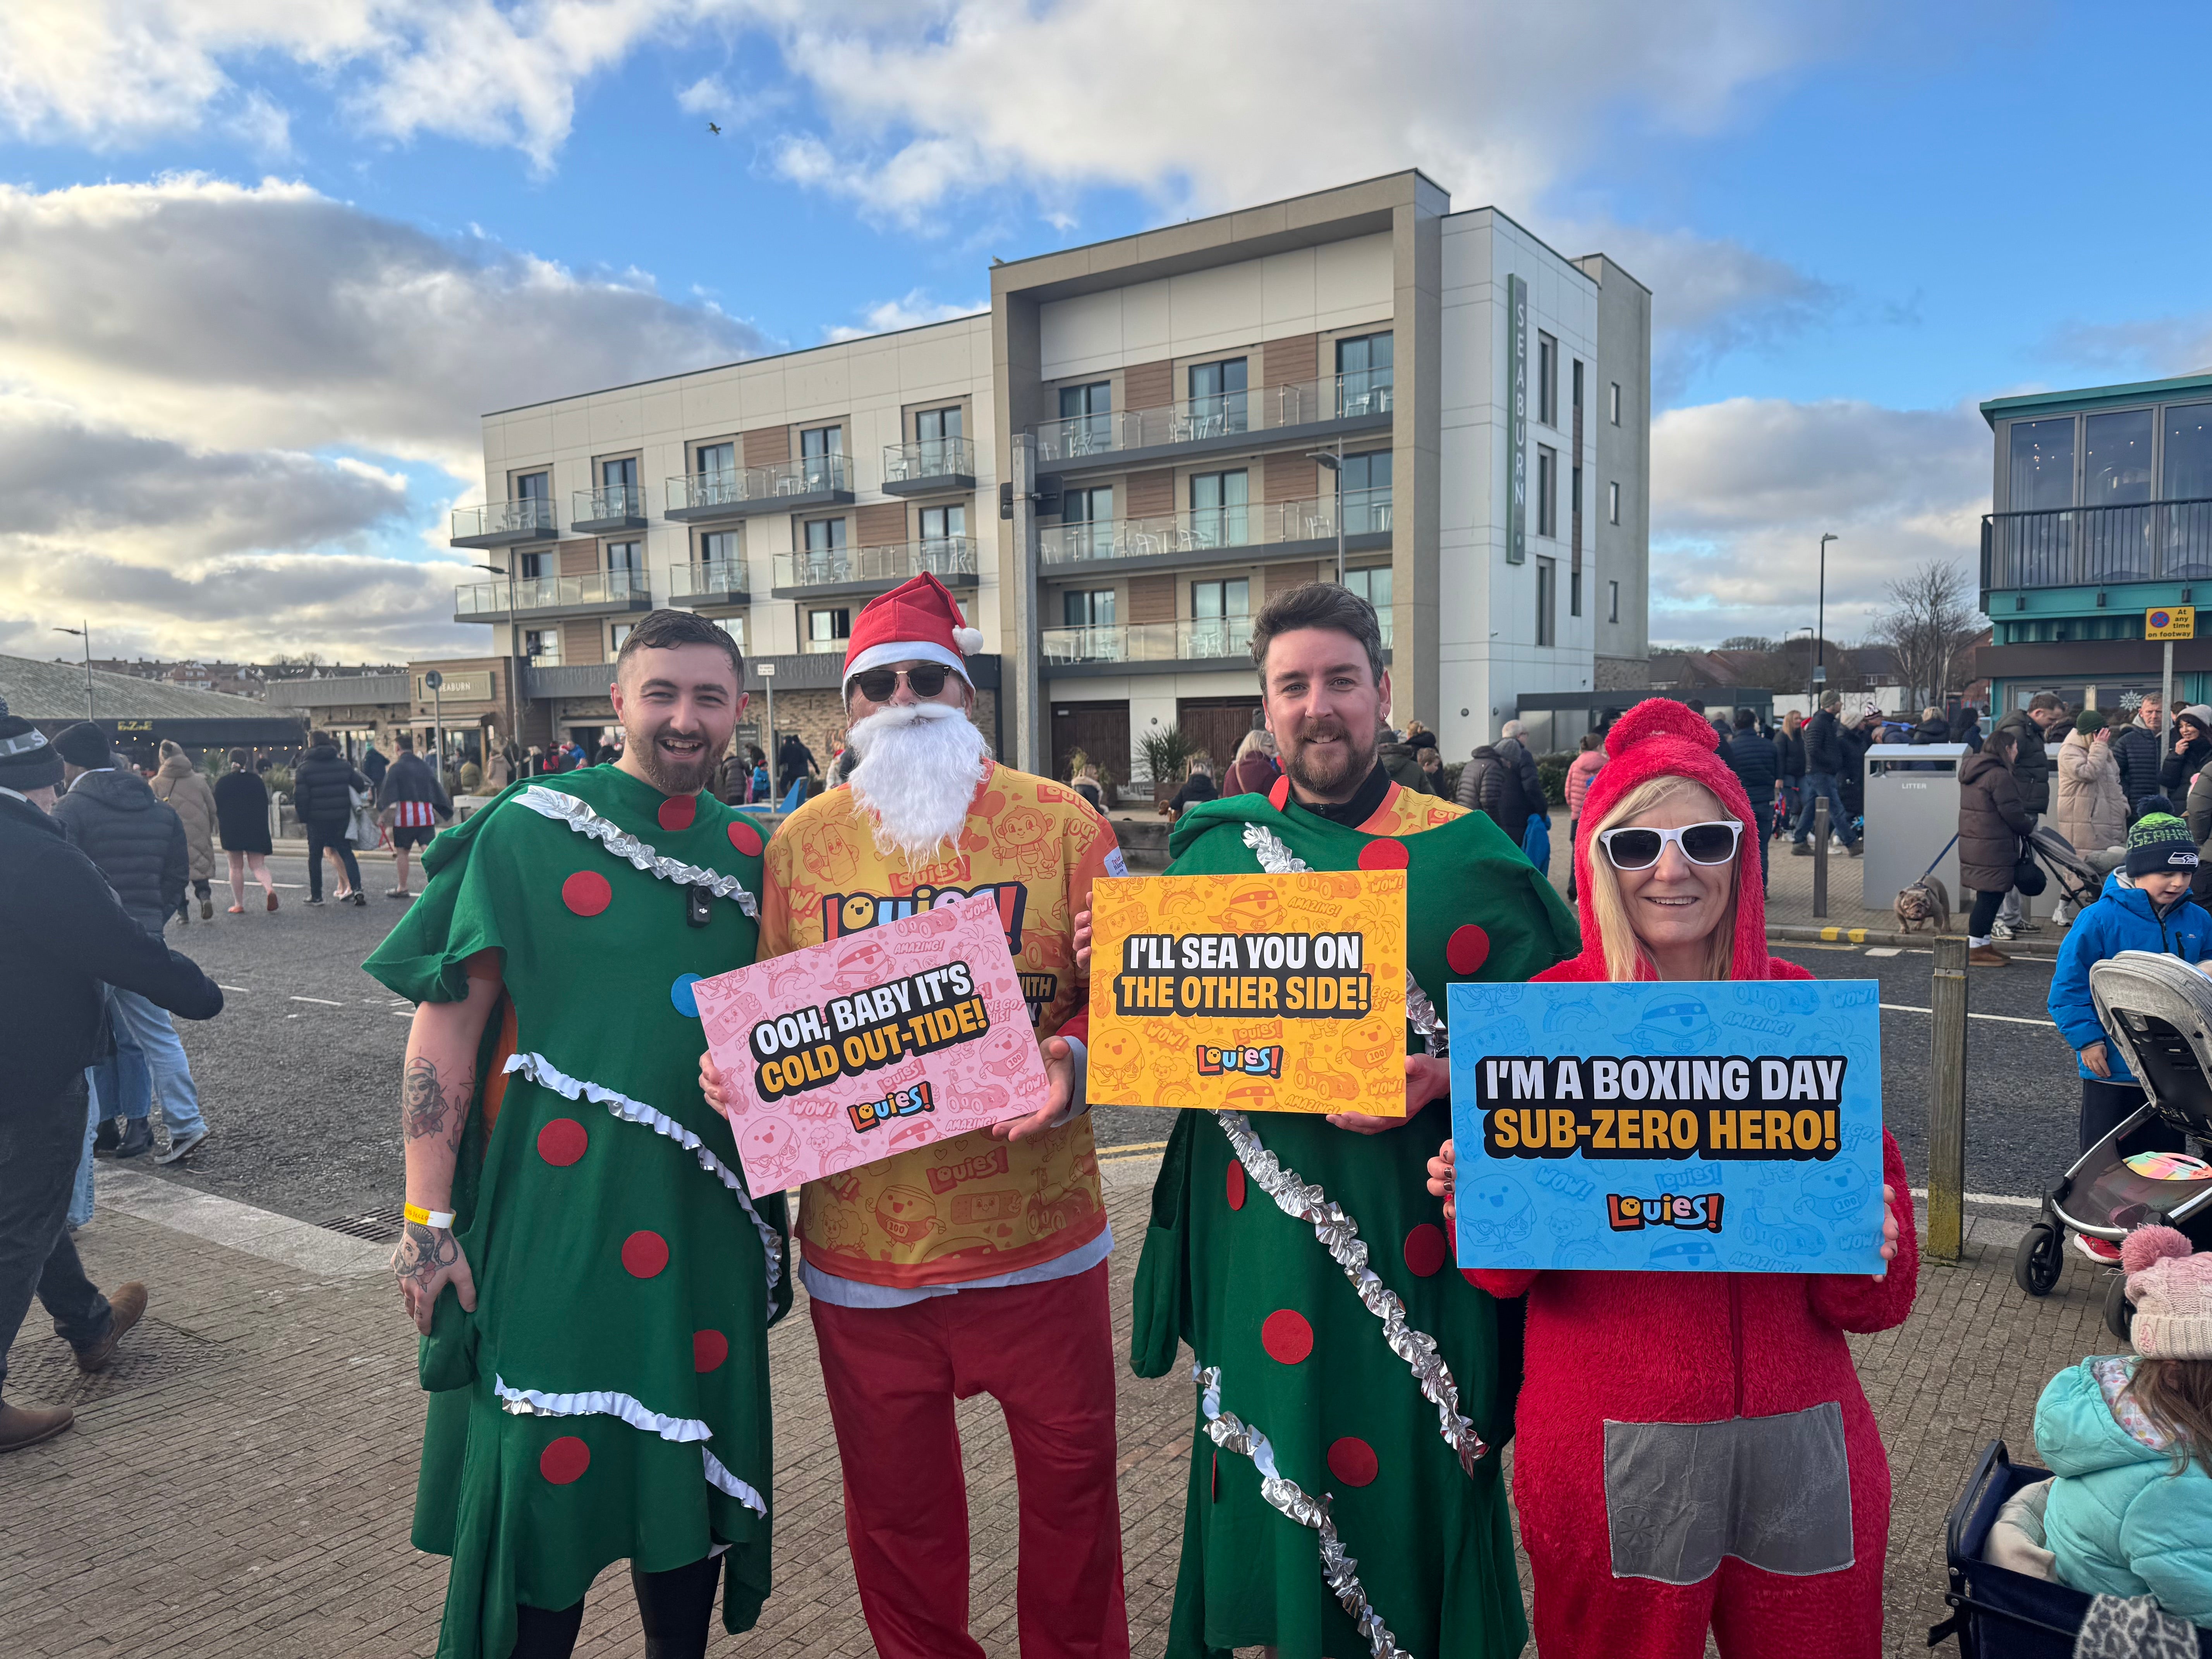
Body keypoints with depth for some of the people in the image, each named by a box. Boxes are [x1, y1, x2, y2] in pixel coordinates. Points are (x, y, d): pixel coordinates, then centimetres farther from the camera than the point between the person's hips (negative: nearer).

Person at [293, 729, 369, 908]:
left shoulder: (304, 768, -6)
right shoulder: (343, 765, 5)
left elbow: (300, 797, -10)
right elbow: (360, 784, 6)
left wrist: (302, 818, -1)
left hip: (316, 820, -3)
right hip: (341, 818, 3)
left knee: (315, 856, 8)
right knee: (346, 852, 8)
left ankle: (316, 895, 12)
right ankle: (356, 888, -9)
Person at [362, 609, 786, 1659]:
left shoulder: (753, 856, 5)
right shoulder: (527, 832, -7)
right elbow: (447, 1024, -8)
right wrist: (429, 1220, -10)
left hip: (704, 1220, 4)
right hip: (549, 1218, -4)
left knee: (693, 1456, 15)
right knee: (538, 1470, 5)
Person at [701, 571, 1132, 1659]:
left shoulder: (1061, 822, -3)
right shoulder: (801, 842, 4)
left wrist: (1074, 1063, -21)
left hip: (1037, 1234, -1)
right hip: (862, 1243, 2)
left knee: (1070, 1472, 15)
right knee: (894, 1494, 16)